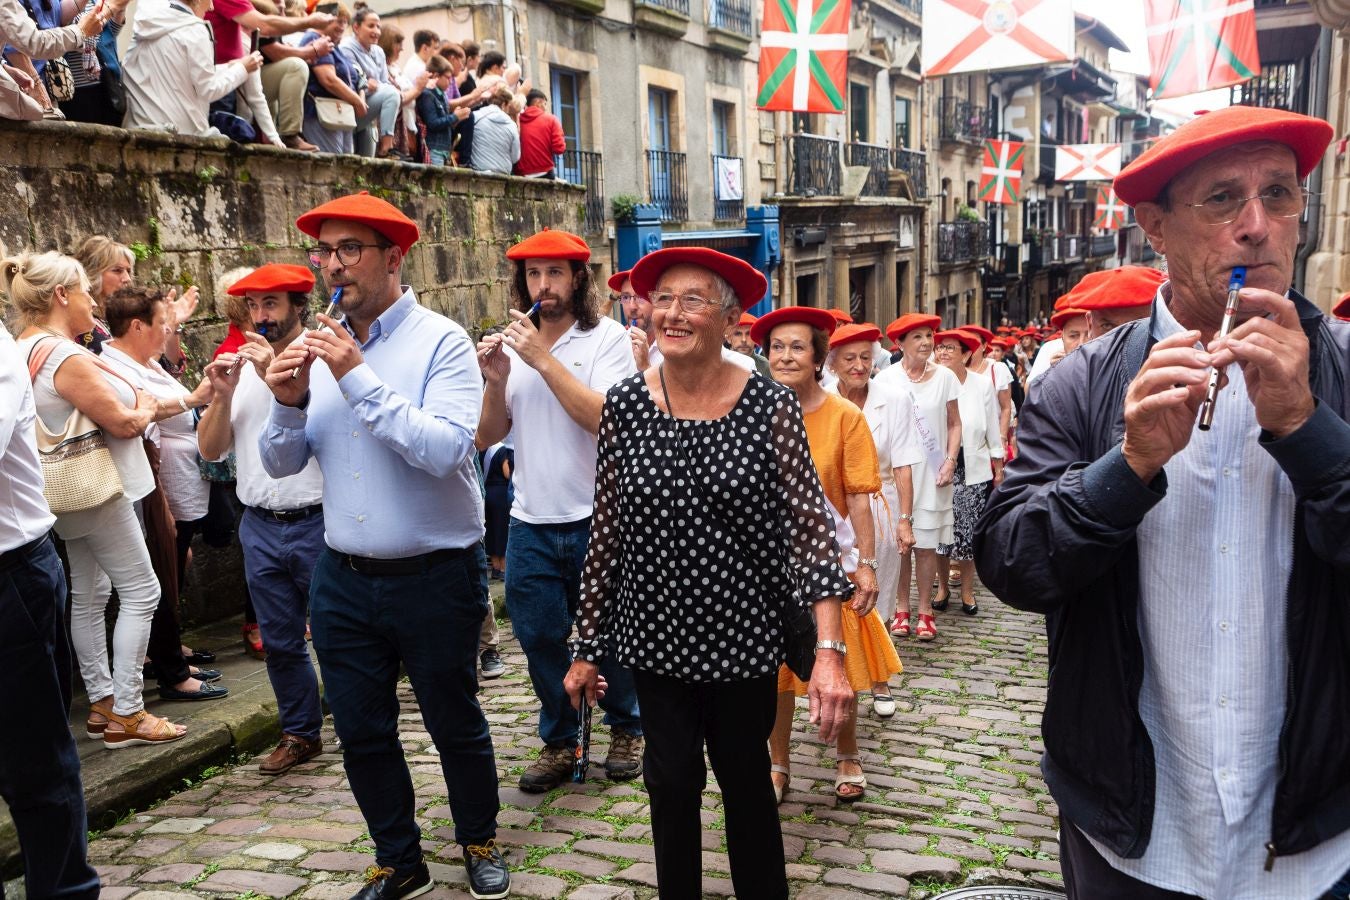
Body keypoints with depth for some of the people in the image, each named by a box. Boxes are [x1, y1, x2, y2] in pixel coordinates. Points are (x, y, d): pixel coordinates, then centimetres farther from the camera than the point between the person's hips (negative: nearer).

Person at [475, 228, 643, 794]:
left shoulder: (606, 337, -7)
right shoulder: (514, 342, 6)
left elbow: (606, 419, -22)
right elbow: (487, 437, 4)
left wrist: (545, 360, -22)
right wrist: (495, 381, -13)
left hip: (596, 519, -4)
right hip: (531, 522, 4)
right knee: (539, 636, 12)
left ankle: (626, 728, 33)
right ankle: (559, 740, 31)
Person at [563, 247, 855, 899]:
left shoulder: (770, 406, -12)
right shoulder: (625, 403, -5)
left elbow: (809, 526, -14)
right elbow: (606, 532, 0)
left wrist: (829, 650, -24)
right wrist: (588, 648, 4)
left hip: (743, 638, -1)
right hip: (654, 637, 1)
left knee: (745, 779, 16)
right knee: (672, 780, 12)